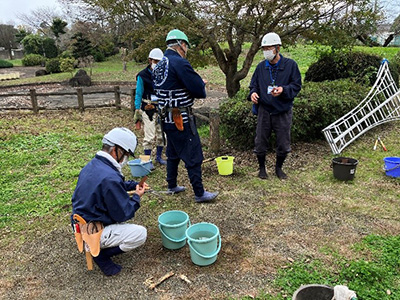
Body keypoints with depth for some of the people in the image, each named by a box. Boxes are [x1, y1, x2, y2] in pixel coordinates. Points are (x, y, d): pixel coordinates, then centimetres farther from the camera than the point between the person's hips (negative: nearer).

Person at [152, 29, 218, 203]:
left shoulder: (159, 66, 11)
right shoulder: (179, 63, -17)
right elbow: (200, 91, -19)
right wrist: (200, 85, 6)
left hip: (166, 117, 9)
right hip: (182, 119, -9)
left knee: (173, 153, 20)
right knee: (193, 156, 0)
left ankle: (172, 186, 33)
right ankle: (199, 193, 8)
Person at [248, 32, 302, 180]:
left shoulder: (290, 65, -3)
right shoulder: (261, 66, 5)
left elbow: (296, 86, -3)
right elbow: (254, 84, 12)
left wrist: (283, 90, -22)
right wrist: (253, 93, -10)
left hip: (283, 111, -1)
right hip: (264, 110, 2)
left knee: (283, 144, 9)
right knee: (260, 143, 6)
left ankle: (278, 168, 33)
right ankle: (262, 167, 29)